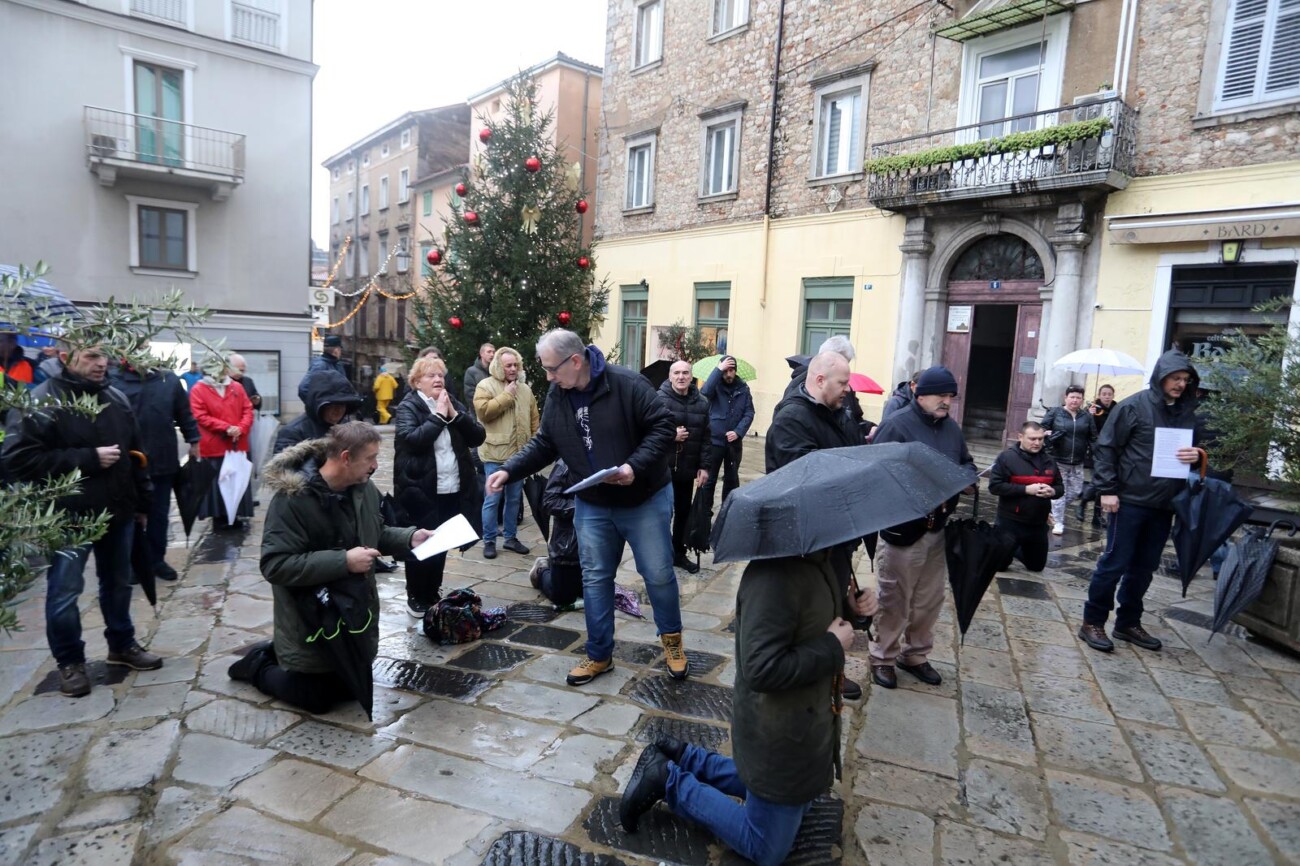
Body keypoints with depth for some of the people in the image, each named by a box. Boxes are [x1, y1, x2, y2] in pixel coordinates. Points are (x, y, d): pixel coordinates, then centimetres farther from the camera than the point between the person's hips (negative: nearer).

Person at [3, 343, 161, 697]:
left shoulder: (116, 398, 7)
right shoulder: (41, 401, -12)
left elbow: (135, 452, 14)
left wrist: (142, 502, 14)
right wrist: (88, 458, -20)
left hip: (117, 511, 6)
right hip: (68, 517, -5)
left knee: (118, 584, 17)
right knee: (64, 593, 5)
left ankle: (122, 645, 33)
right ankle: (69, 661, 23)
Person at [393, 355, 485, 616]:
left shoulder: (453, 404, 11)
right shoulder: (408, 407, -4)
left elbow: (478, 437, 2)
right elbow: (412, 439, -22)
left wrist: (454, 414, -10)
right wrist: (439, 416, -17)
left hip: (453, 489, 5)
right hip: (421, 490, -5)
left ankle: (433, 594, 29)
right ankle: (416, 598, 20)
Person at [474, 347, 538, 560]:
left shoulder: (525, 388, 12)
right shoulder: (486, 386, -4)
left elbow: (534, 420, 15)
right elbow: (483, 411, -19)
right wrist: (507, 395, -16)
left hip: (519, 453, 5)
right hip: (496, 454, -5)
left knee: (515, 498, 13)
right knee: (492, 499, -1)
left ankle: (510, 537, 24)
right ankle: (489, 541, 11)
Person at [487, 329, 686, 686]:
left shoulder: (628, 384, -20)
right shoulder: (557, 396, -2)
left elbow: (662, 428, -18)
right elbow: (543, 445, 6)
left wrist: (635, 467, -29)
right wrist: (509, 470, -6)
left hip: (645, 500, -4)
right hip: (592, 504, 5)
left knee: (658, 574, 7)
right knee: (595, 579, 10)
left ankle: (672, 640, 32)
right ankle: (599, 655, 26)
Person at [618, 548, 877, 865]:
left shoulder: (818, 559, -3)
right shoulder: (775, 575, -34)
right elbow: (763, 670, -34)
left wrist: (853, 605, -5)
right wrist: (833, 647, -24)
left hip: (802, 719, 9)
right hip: (780, 734, -9)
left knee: (793, 805, 30)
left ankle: (682, 758, 30)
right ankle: (667, 779, 15)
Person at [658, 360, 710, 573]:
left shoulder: (701, 403, 6)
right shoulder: (659, 399, -8)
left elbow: (706, 437, 7)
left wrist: (704, 466, 3)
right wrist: (670, 435, -21)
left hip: (687, 469, 5)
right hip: (663, 467, -5)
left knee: (683, 512, 14)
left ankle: (679, 553, 30)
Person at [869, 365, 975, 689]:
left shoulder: (951, 427, 11)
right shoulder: (896, 425, -13)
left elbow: (967, 462, 22)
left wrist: (965, 477, -2)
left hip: (938, 528, 7)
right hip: (902, 528, -7)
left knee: (930, 599, 17)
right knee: (894, 599, 4)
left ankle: (915, 654, 34)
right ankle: (883, 657, 21)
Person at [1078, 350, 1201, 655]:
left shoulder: (1187, 413, 10)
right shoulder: (1133, 406, -7)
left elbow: (1194, 450, 20)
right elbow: (1105, 448, -8)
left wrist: (1196, 456, -5)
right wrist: (1107, 489, -13)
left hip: (1163, 505, 6)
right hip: (1129, 500, -5)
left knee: (1144, 567, 12)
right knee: (1115, 562, -1)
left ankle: (1128, 623, 25)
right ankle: (1093, 622, 9)